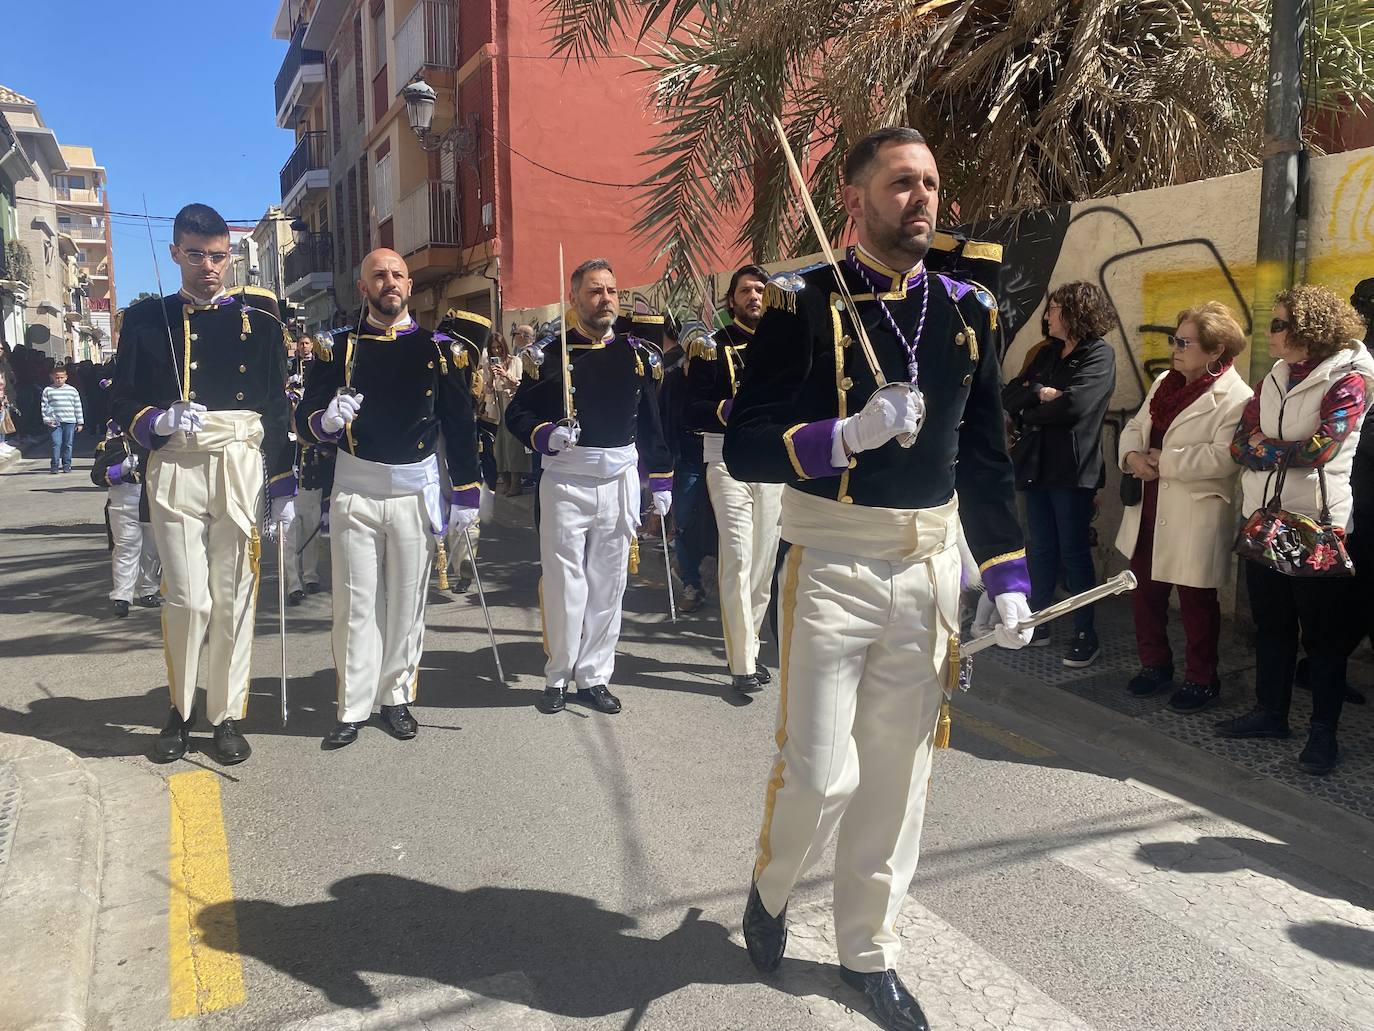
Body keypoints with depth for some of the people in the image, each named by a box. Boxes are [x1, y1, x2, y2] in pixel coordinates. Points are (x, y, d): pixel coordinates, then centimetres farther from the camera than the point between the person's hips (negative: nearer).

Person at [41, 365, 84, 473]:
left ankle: (66, 465, 12)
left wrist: (80, 422, 7)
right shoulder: (47, 390, 5)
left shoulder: (72, 390, 8)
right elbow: (45, 407, 5)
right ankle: (54, 466, -2)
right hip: (54, 422, -1)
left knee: (68, 444, 4)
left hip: (69, 421, 1)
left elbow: (78, 407, 10)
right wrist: (47, 420, -6)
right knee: (56, 443, -7)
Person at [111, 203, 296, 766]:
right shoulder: (147, 319, 8)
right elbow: (123, 403, 8)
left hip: (242, 468, 0)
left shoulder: (258, 318, 7)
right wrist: (159, 421, -14)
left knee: (234, 597, 2)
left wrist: (284, 487, 2)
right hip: (175, 470, 0)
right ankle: (180, 710, 17)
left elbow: (279, 408, 6)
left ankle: (228, 714, 15)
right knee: (187, 599, -3)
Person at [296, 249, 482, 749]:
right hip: (354, 491, 0)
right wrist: (326, 420, -23)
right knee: (356, 603, 3)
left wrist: (466, 492, -1)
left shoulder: (437, 348, 3)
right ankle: (353, 708, 11)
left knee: (407, 602, 7)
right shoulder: (340, 347, 4)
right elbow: (306, 418, 1)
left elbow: (460, 422, 2)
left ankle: (397, 698, 20)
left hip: (416, 491, 0)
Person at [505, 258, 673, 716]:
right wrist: (546, 436, -21)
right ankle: (557, 677, 15)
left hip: (620, 483, 3)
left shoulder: (636, 354, 6)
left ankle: (594, 677, 18)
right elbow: (517, 413, -1)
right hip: (566, 482, -3)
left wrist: (661, 480, 8)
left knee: (608, 585, 7)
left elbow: (652, 422, 10)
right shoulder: (551, 355, -2)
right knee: (565, 585, 0)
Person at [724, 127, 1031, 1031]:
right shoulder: (805, 304, -6)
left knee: (900, 770, 12)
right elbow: (745, 447, -11)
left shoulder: (968, 310, 8)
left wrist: (1007, 579, 7)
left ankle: (870, 949, 31)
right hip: (833, 559, -4)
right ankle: (771, 888, 32)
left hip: (932, 562, 5)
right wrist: (846, 437, -26)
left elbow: (987, 458, 11)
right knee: (822, 774, -2)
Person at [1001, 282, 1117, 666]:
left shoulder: (1100, 355, -6)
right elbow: (1008, 396, 7)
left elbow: (1072, 406, -20)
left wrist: (1029, 413, -5)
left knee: (1074, 551, 0)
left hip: (1072, 469, -6)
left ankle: (1085, 634, 10)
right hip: (1036, 464, 7)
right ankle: (1036, 623, 24)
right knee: (1040, 549, 13)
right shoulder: (1048, 354, 16)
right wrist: (1039, 393, -12)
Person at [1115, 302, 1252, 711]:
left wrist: (1164, 461, -19)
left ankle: (1201, 679, 24)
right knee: (1144, 591, 16)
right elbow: (1134, 426, 13)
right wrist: (1133, 455, -8)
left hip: (1194, 518, -7)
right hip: (1148, 509, 8)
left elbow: (1223, 457, -24)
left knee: (1196, 602, 7)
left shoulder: (1235, 397, -14)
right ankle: (1155, 663, 35)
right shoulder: (1164, 383, 11)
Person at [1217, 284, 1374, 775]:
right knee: (1271, 623, 15)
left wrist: (1264, 447, -7)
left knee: (1323, 632, 4)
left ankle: (1324, 732, 15)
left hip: (1317, 525, -6)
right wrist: (1288, 451, -14)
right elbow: (1240, 443, 3)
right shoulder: (1274, 379, 10)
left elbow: (1320, 448, -20)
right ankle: (1271, 712, 29)